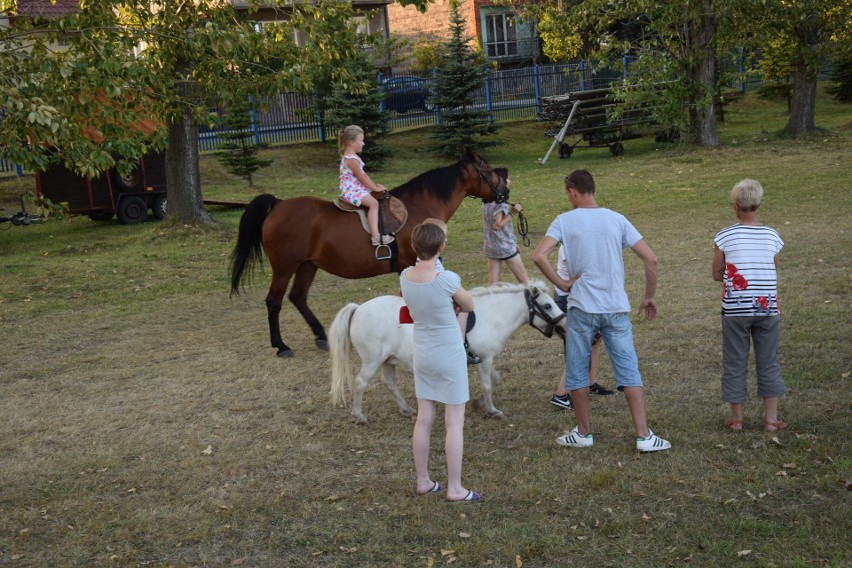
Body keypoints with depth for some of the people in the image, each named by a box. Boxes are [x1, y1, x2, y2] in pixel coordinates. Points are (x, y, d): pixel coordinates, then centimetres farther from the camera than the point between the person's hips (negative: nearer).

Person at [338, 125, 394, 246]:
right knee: (373, 203, -27)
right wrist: (376, 188, -8)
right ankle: (375, 237, -37)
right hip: (352, 191, -11)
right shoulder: (352, 160, -19)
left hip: (357, 189, 11)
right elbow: (362, 178, -17)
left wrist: (375, 185, 11)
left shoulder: (352, 157, 14)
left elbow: (363, 175, 18)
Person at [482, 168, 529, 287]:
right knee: (524, 280, 6)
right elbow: (497, 225, -22)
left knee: (492, 284, 6)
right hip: (505, 246, -7)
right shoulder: (500, 202, -17)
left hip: (490, 247, 7)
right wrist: (512, 213, -20)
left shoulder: (487, 201, 7)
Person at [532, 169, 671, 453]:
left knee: (577, 372, 13)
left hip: (582, 309, -2)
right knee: (629, 372, 7)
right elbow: (650, 259, 0)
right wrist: (650, 296, 11)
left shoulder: (564, 221, -3)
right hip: (617, 309, 2)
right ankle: (644, 436, 5)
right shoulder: (617, 219, 3)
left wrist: (561, 283, -4)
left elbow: (538, 256, -16)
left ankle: (583, 433, 22)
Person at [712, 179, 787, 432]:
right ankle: (771, 418, 16)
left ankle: (736, 418, 17)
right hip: (767, 307, 2)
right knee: (769, 363, 11)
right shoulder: (772, 236, 2)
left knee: (735, 364, 9)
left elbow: (717, 274, 1)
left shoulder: (725, 236, -6)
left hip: (735, 309, -2)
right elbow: (774, 273, 9)